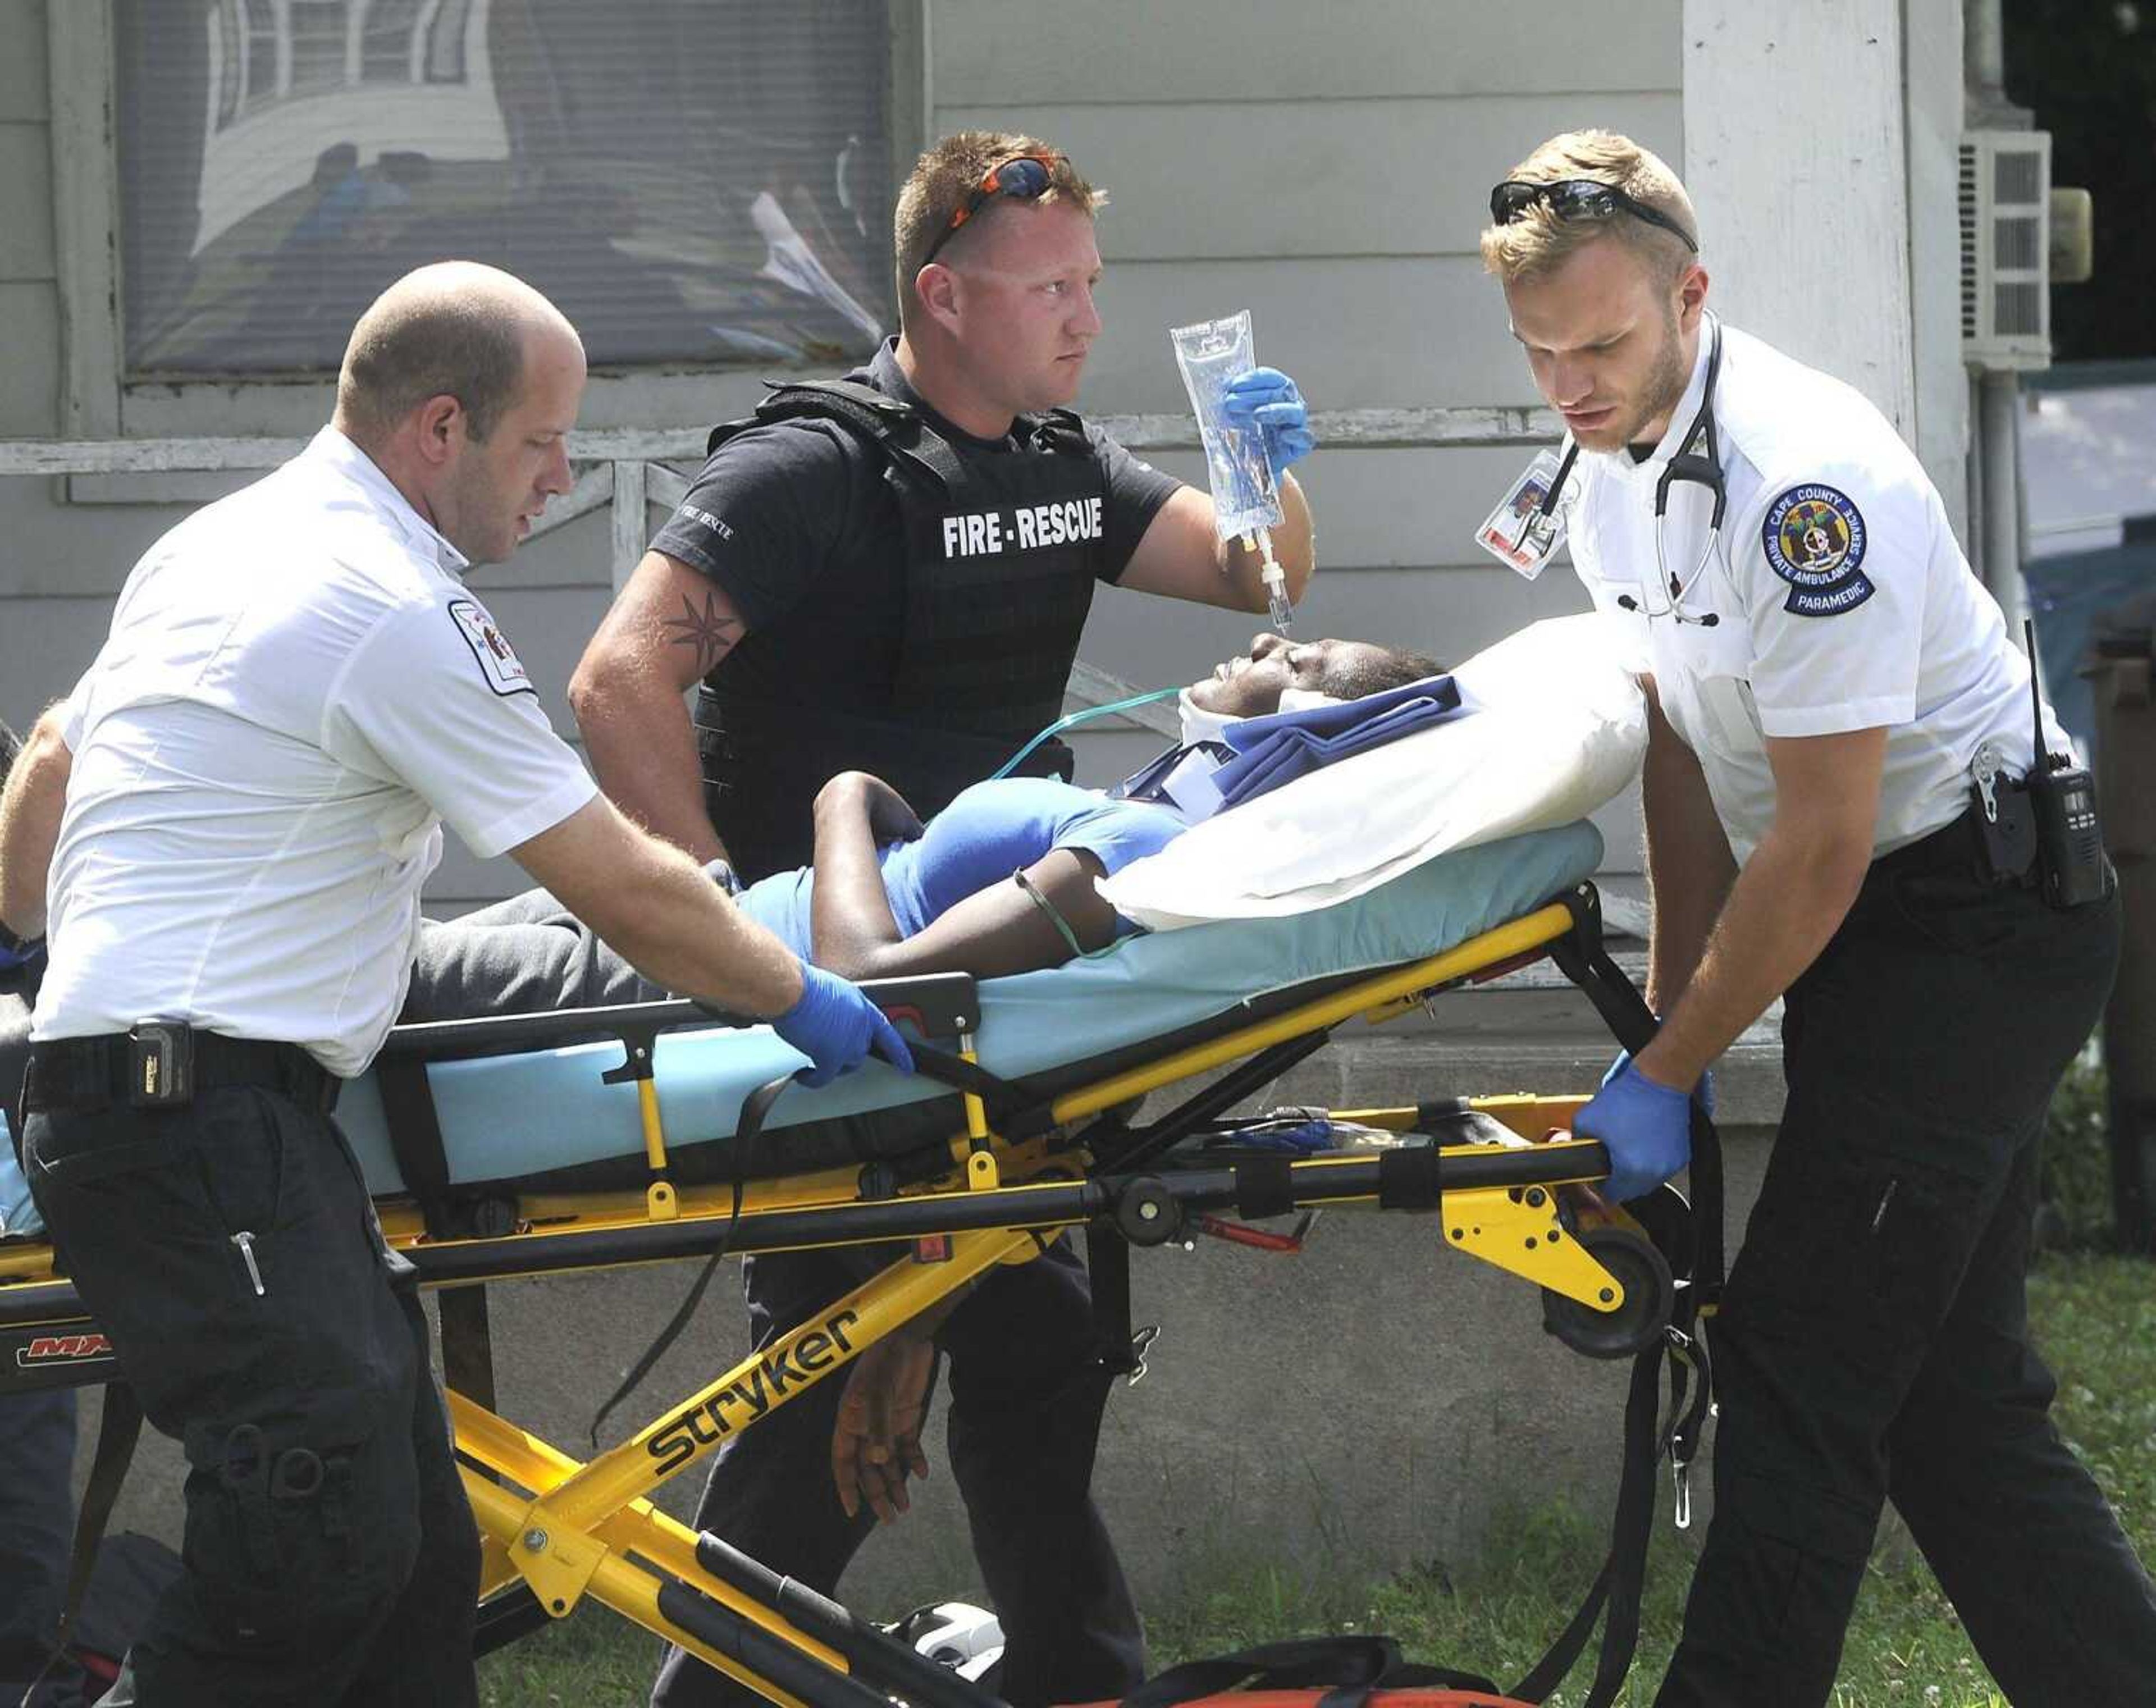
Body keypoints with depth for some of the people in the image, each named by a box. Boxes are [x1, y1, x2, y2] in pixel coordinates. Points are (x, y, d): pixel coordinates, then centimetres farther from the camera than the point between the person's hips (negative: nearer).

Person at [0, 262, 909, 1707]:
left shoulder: (215, 545, 18)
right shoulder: (397, 613, -12)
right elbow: (625, 895, -8)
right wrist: (802, 1001, 5)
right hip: (203, 1113, -10)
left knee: (415, 1545, 6)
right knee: (325, 1536, -20)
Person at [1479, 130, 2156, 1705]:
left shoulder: (1802, 485, -25)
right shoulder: (1611, 464, 4)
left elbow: (1820, 845, -23)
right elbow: (1683, 751, 14)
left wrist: (1668, 1072, -15)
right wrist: (1672, 1009, 9)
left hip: (1981, 913, -10)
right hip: (1881, 928, 10)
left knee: (1803, 1359, -11)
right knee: (1945, 1387, 11)